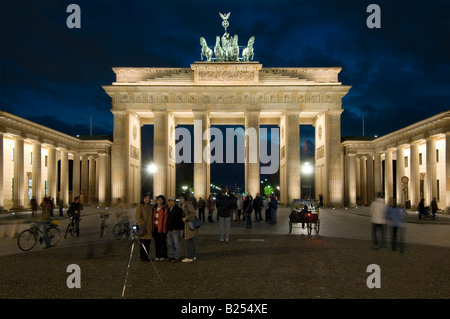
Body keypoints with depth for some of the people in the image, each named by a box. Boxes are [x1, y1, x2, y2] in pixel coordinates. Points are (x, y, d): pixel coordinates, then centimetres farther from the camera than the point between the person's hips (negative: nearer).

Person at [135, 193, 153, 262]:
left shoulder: (150, 206, 15)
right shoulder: (139, 206, -4)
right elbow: (137, 217, -10)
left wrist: (152, 225, 10)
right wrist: (141, 224, -19)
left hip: (149, 227, 6)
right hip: (142, 227, -6)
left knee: (148, 243, 7)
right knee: (143, 243, -4)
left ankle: (147, 257, 15)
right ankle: (142, 257, 6)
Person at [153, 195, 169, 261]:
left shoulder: (165, 208, -2)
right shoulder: (154, 208, 15)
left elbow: (165, 218, -8)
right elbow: (153, 217, 16)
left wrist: (164, 227, -14)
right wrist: (152, 227, 8)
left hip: (161, 228, -5)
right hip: (155, 227, 5)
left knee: (162, 242, -3)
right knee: (157, 242, 9)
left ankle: (163, 256, 3)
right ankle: (157, 256, 16)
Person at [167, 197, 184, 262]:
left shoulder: (177, 209, -11)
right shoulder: (169, 209, 15)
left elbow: (178, 220, -16)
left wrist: (175, 228, -19)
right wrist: (167, 228, 14)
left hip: (175, 230, -9)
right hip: (169, 230, 9)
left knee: (176, 244, -3)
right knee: (170, 244, 13)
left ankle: (177, 257, 2)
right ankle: (172, 256, 22)